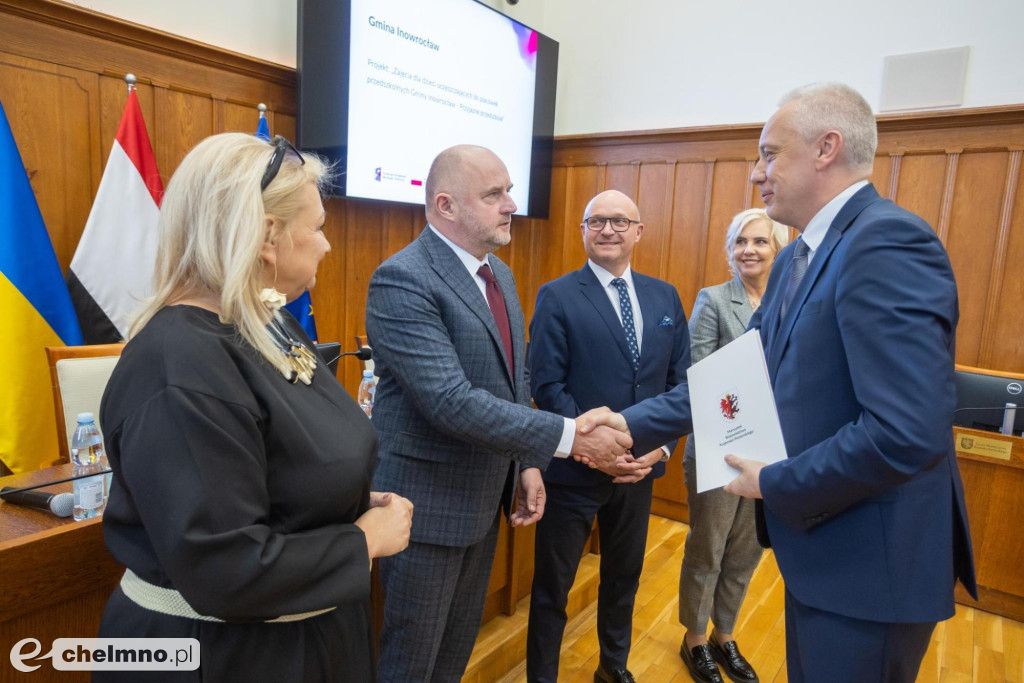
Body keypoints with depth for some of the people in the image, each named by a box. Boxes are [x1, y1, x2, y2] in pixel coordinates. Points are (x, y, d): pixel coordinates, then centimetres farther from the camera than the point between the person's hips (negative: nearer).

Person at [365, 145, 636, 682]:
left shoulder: (499, 274, 7)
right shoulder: (402, 280, -21)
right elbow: (452, 402, -30)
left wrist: (528, 463, 4)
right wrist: (568, 436, -28)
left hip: (485, 495, 8)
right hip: (427, 503, -8)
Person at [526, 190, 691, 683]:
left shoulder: (665, 297, 5)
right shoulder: (557, 297, -9)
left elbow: (681, 380, 4)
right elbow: (547, 386, -14)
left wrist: (662, 444, -8)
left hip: (641, 467, 5)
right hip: (574, 469, -4)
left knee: (624, 576, 24)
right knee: (553, 586, 11)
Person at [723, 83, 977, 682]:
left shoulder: (887, 242, -23)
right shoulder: (798, 257, 9)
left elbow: (906, 432, -32)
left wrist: (775, 484, -18)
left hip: (870, 567, -9)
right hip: (819, 548, 9)